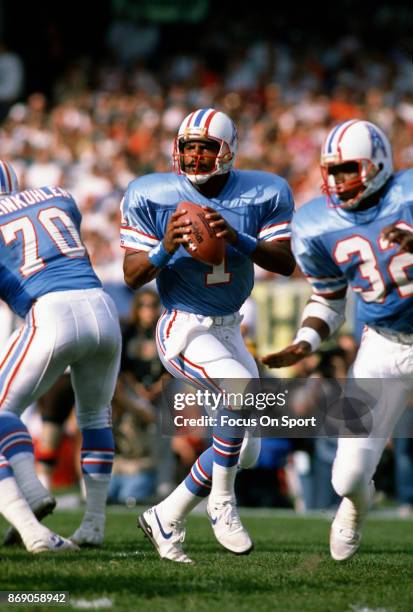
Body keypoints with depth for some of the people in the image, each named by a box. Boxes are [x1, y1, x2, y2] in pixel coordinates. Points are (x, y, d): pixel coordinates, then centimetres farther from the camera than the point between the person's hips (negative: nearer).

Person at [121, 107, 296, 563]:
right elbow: (132, 277, -9)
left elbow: (287, 264, -11)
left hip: (228, 328, 6)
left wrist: (239, 239, -28)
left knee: (246, 451, 6)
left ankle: (166, 518, 19)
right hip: (183, 328, -6)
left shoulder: (263, 194, -6)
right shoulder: (151, 197, -12)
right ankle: (222, 505, -14)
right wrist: (165, 249, -30)